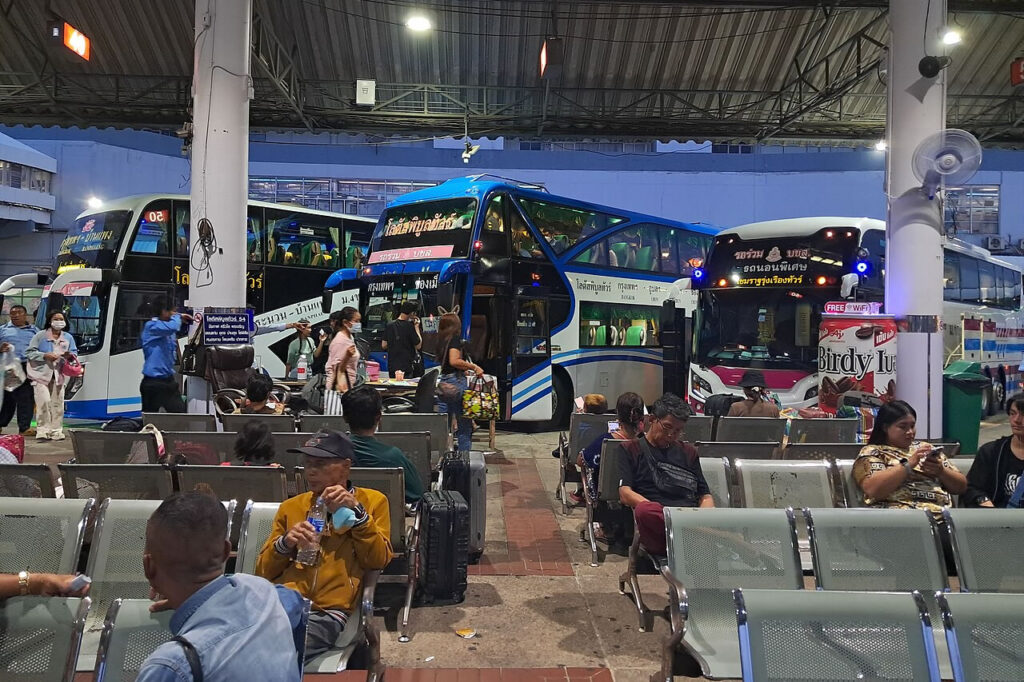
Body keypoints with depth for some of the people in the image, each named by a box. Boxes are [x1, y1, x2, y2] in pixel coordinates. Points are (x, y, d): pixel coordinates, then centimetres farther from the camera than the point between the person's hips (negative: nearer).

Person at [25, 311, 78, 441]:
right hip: (41, 374, -4)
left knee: (57, 403, 2)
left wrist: (70, 355, -9)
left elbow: (74, 352, 15)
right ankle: (42, 430, -5)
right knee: (44, 402, -11)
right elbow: (29, 352, -2)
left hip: (58, 375, 4)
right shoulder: (40, 336, -1)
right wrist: (45, 356, -15)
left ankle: (56, 431, 9)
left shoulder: (68, 337, 10)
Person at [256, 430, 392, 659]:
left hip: (327, 612, -3)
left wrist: (357, 512, -8)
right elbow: (264, 571, 17)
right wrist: (284, 543, -3)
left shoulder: (372, 501, 13)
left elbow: (378, 561, 2)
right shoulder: (291, 506, 19)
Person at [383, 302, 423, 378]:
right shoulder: (409, 326, -13)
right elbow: (418, 346, -5)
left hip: (392, 367, 5)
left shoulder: (390, 326, 1)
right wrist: (416, 327, 0)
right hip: (406, 368, -5)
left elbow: (384, 346, 7)